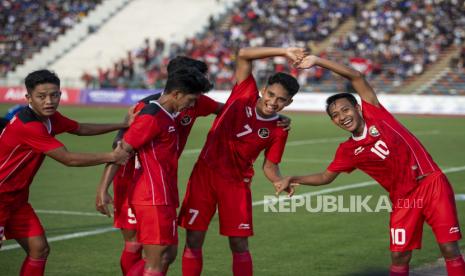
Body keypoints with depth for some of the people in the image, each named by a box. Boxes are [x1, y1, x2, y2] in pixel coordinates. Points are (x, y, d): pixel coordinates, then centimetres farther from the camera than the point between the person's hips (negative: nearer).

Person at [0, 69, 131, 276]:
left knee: (39, 249, 4)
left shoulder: (50, 118, 2)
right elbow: (68, 159, -25)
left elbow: (80, 129, 21)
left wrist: (122, 126, 18)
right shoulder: (28, 126, -27)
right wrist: (111, 157, -19)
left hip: (17, 197, 9)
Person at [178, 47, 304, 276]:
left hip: (236, 182, 0)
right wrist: (283, 52, -15)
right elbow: (243, 55, -10)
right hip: (205, 173, 0)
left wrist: (280, 181, -18)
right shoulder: (245, 95, -5)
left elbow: (270, 165, 4)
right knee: (194, 240, 1)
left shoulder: (278, 131, -4)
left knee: (239, 244, -1)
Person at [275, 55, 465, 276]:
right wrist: (293, 179, 3)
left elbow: (356, 76, -8)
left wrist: (318, 61, -14)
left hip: (433, 185, -3)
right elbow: (326, 177, 15)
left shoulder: (374, 113, -2)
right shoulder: (348, 151, 3)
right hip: (403, 200, 3)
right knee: (399, 257, -3)